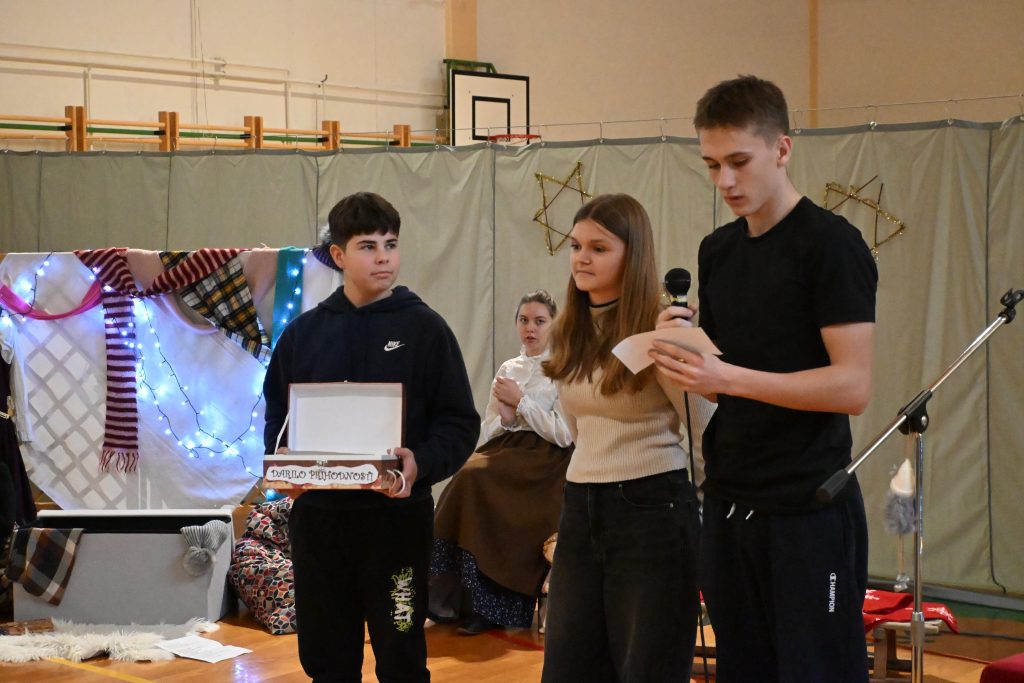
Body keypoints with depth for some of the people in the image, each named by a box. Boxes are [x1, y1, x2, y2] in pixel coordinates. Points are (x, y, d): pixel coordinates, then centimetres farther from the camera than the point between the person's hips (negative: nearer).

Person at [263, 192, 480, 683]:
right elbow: (276, 416, 15)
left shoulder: (424, 328, -1)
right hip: (317, 517, 3)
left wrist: (422, 463, -22)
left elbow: (460, 422, -4)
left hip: (397, 518, -3)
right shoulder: (303, 332, 10)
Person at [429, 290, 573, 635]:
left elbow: (564, 434, -12)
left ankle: (485, 605, -20)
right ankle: (454, 595, -22)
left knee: (475, 478, -28)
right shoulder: (507, 369, 16)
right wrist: (505, 417, -6)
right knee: (469, 477, -26)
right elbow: (487, 432, 16)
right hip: (506, 452, 5)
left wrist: (521, 402, -11)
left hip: (546, 462, -5)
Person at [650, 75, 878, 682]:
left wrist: (727, 377, -23)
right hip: (729, 501, 7)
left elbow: (853, 387, -17)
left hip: (808, 511, -7)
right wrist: (679, 351, -5)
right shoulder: (717, 251, 11)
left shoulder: (831, 244, -11)